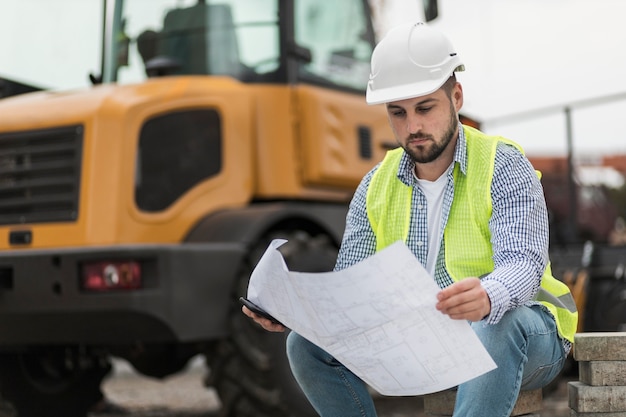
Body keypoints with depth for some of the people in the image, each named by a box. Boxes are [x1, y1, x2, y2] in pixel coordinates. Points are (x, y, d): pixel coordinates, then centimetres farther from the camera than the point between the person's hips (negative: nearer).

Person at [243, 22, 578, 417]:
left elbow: (523, 262, -24)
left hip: (516, 332, -4)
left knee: (498, 326, -40)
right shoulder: (377, 185, 7)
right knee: (307, 343, -15)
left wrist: (487, 297, -49)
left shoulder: (503, 166, -9)